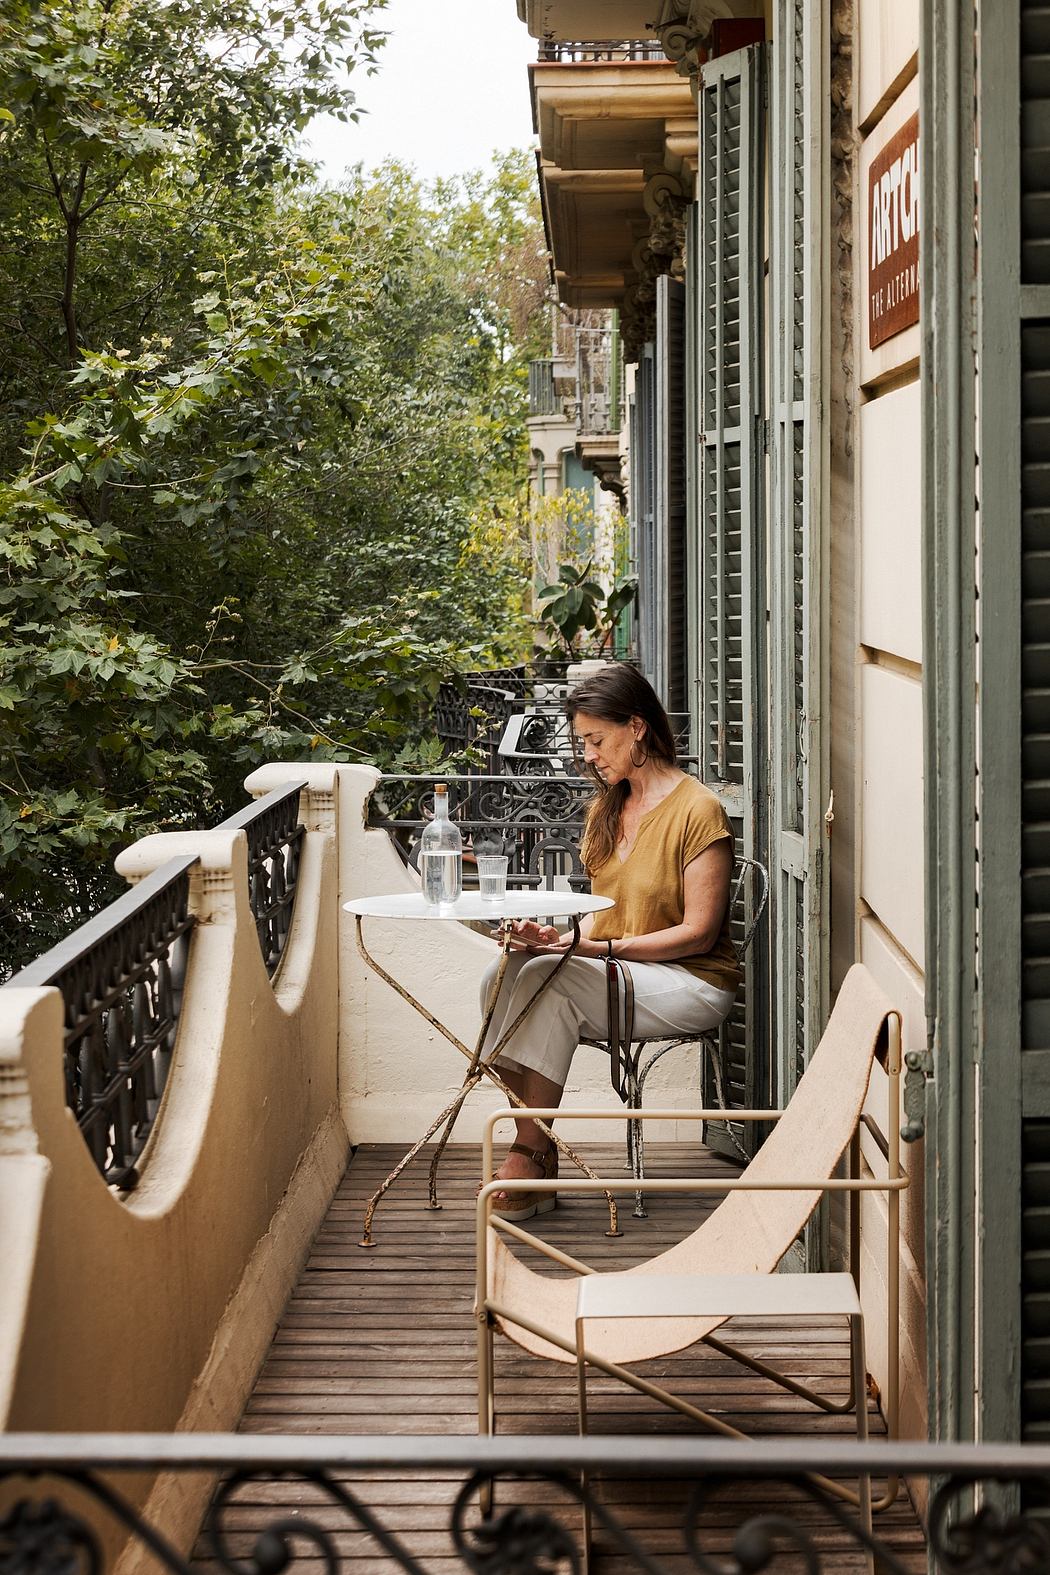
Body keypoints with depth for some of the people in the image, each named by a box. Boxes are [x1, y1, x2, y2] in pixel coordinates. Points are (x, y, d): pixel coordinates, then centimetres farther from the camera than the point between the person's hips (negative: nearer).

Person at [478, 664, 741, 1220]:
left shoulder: (697, 809, -12)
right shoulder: (607, 809, 14)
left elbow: (698, 933, -14)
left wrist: (601, 948, -21)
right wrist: (564, 938, -6)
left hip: (692, 982, -7)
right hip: (617, 973, 8)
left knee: (549, 979, -30)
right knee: (502, 977, -19)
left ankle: (532, 1153, -25)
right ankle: (534, 1146, -21)